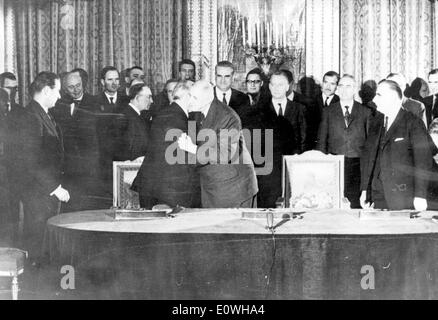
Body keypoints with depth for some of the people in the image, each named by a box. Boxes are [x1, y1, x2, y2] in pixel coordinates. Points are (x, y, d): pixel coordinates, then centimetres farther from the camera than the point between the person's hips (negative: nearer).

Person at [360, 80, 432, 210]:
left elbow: (423, 160, -10)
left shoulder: (413, 123, -6)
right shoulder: (376, 122, 12)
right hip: (378, 195, 5)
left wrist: (420, 196, -15)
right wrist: (364, 190, 8)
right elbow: (367, 156, 13)